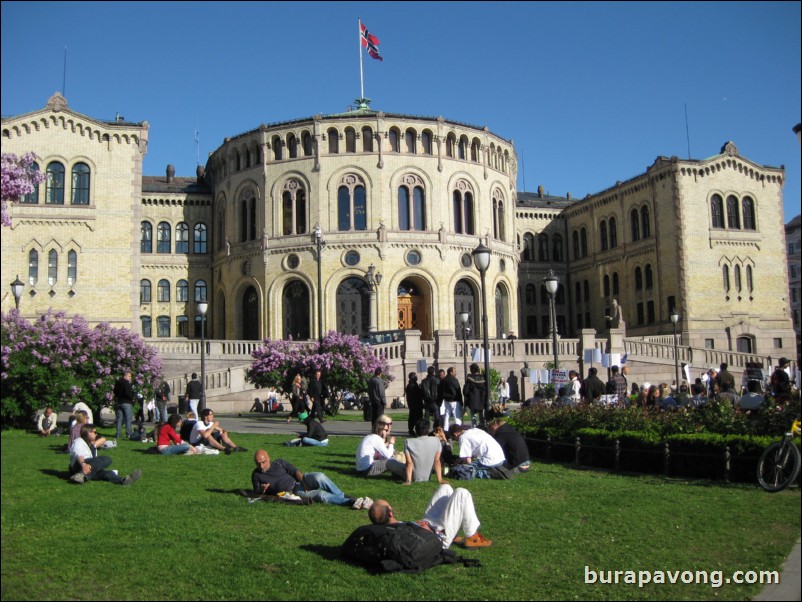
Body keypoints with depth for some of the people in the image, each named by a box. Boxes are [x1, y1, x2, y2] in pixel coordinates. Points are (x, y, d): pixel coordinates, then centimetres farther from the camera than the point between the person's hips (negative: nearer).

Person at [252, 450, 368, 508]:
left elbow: (295, 471, 5)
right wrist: (262, 490, -10)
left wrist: (303, 480, -14)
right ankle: (350, 502, -29)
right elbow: (256, 493, 14)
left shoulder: (279, 462, 11)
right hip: (293, 493, -2)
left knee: (319, 477, -32)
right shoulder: (256, 475, 9)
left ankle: (344, 497, -22)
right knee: (321, 495, -29)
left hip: (299, 482, 2)